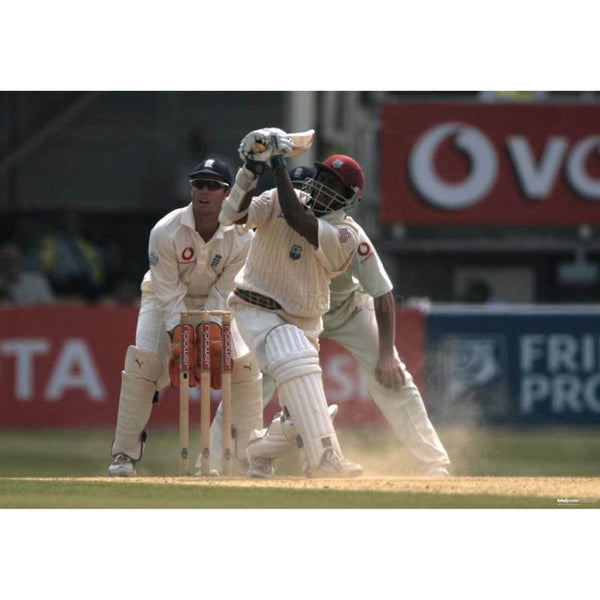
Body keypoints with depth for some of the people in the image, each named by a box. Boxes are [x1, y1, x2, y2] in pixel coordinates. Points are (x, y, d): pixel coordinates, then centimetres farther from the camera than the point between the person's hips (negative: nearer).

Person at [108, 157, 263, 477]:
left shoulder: (241, 237, -22)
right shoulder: (165, 232, -27)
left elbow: (224, 294, -19)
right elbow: (168, 294, -26)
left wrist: (213, 339, -31)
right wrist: (179, 339, -36)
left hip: (214, 307, 2)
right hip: (166, 302, -2)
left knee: (245, 365, -12)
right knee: (142, 363, -22)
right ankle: (124, 455, -13)